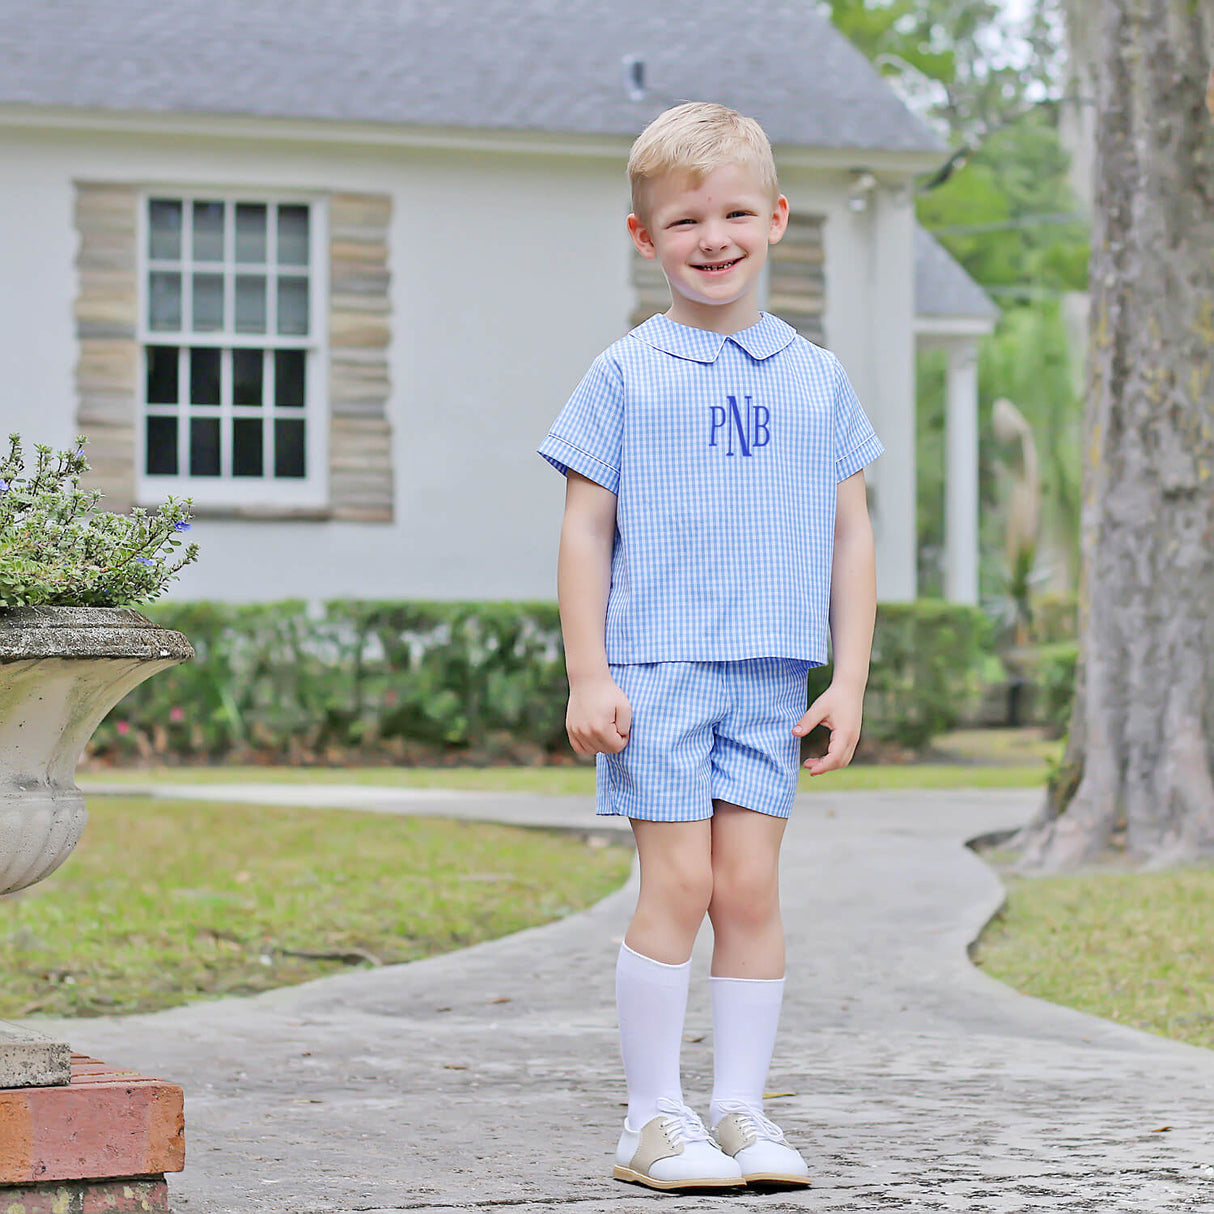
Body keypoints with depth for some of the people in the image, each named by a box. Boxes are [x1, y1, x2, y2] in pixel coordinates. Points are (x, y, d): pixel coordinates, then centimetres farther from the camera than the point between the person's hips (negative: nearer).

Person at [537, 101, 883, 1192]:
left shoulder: (816, 378, 9)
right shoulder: (626, 376, 2)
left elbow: (851, 537, 11)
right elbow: (586, 531, 2)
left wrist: (849, 681, 5)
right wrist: (588, 678, -5)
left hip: (773, 675, 3)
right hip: (657, 664, -3)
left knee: (751, 888, 2)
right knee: (679, 884, -5)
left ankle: (741, 1111, 11)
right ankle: (653, 1118, 3)